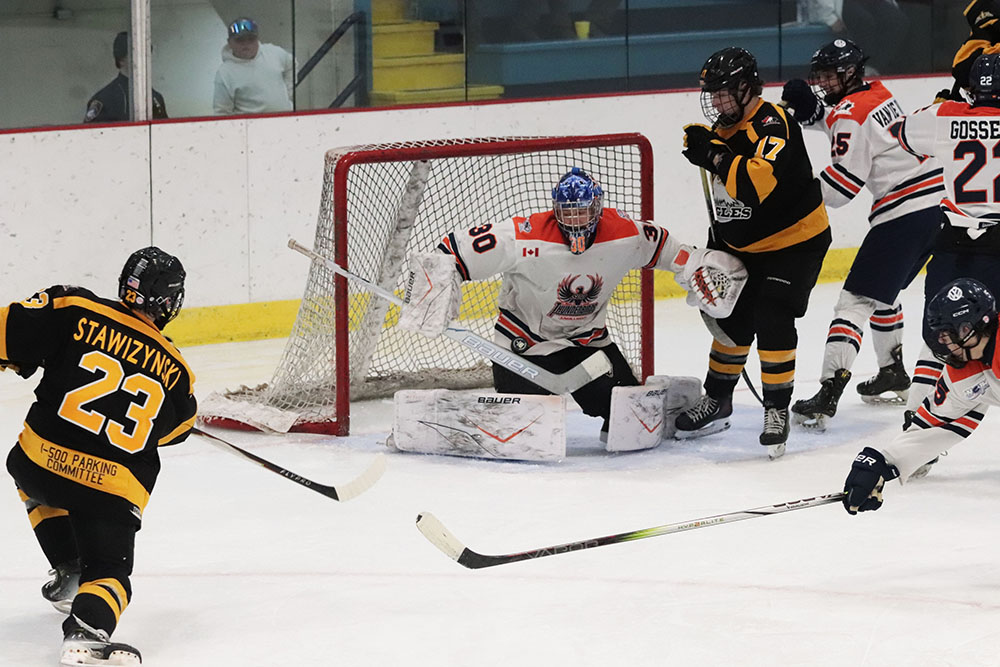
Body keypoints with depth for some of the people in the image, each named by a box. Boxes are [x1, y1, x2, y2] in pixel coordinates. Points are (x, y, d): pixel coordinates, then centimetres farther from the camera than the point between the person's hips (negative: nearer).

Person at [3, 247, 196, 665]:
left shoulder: (76, 312, -1)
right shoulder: (175, 371, 6)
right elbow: (173, 431, 21)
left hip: (39, 458, 1)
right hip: (112, 489, -1)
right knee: (108, 572, 4)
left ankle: (68, 572, 31)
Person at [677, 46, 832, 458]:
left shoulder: (772, 124, -23)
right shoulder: (723, 129, 5)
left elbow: (760, 181, -41)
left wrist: (714, 156, -41)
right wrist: (716, 245, 18)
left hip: (796, 242, -9)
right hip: (746, 246, 9)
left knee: (772, 321, -18)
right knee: (732, 321, 13)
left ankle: (777, 411, -7)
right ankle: (716, 402, 29)